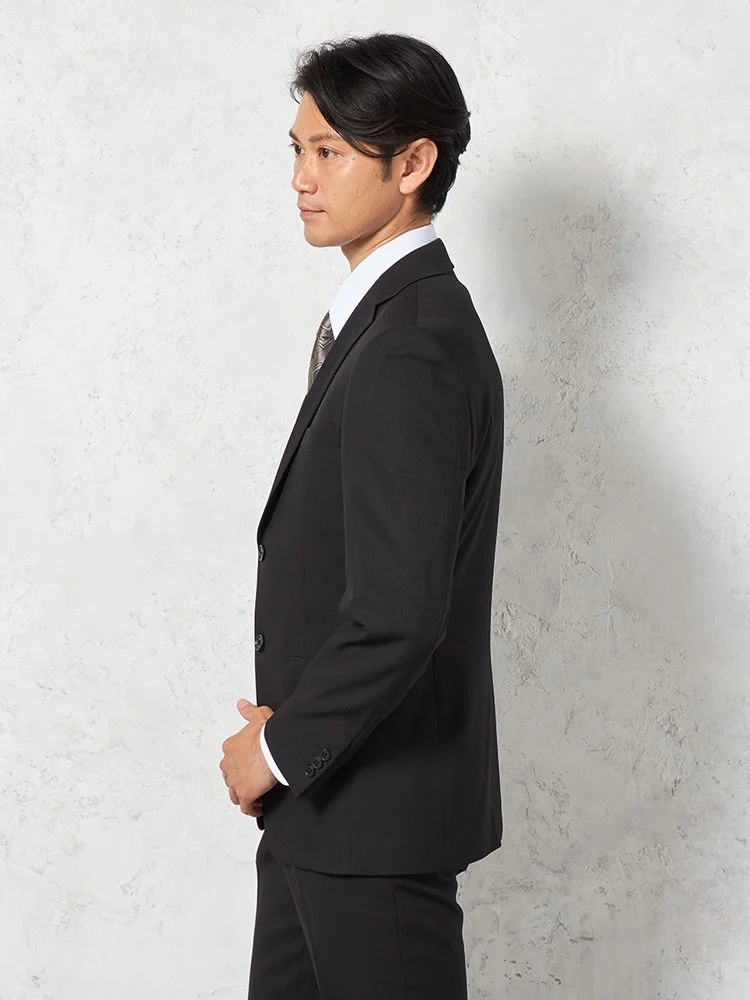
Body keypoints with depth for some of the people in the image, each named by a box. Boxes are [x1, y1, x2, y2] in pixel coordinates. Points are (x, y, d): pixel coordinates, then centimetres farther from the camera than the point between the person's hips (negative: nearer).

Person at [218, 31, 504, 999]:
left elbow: (400, 614, -28)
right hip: (323, 795, 9)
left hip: (376, 810, -9)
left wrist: (279, 749, -15)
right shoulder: (386, 316, 10)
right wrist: (289, 725, 7)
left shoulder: (415, 348, -22)